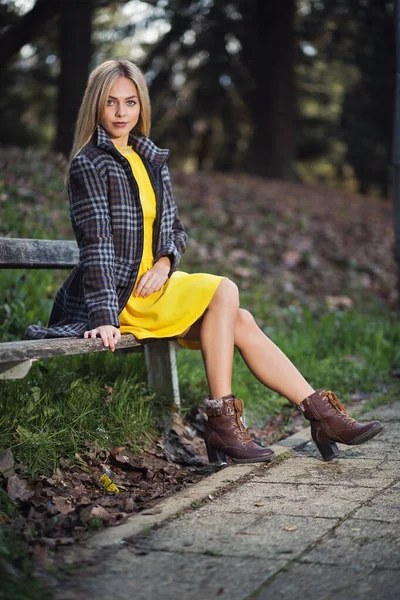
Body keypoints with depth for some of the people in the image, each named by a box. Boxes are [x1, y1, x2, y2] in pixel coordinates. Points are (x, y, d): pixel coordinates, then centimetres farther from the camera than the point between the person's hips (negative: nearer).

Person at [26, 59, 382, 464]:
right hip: (118, 294, -7)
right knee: (224, 291, -20)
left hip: (150, 282, 7)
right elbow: (96, 243, -19)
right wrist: (105, 317, -27)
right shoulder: (88, 164, -9)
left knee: (241, 323, -8)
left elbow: (175, 229, 16)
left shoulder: (151, 159, 13)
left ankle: (321, 413, -4)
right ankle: (221, 424, -17)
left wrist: (165, 262, -7)